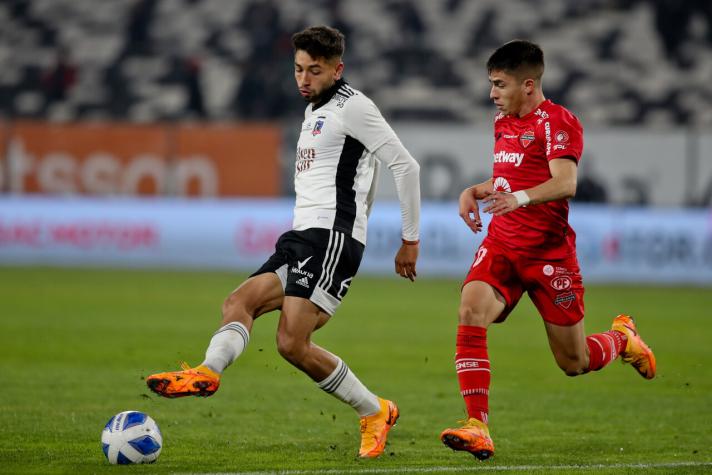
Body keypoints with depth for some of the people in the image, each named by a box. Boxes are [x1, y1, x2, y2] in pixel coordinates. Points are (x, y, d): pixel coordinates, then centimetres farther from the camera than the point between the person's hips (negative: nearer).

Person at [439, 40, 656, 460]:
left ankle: (622, 339, 39)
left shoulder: (558, 122, -11)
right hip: (501, 245, 6)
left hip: (549, 252, -6)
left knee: (574, 363, 3)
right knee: (471, 311, -25)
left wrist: (519, 198, -44)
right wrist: (476, 192, 9)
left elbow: (566, 183, -27)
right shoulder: (503, 122, 14)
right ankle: (478, 428, -28)